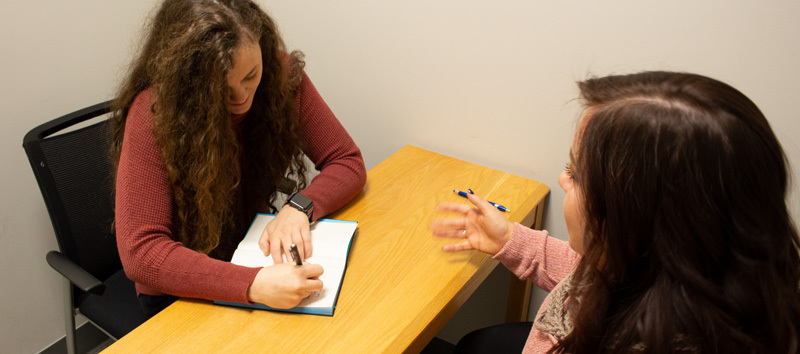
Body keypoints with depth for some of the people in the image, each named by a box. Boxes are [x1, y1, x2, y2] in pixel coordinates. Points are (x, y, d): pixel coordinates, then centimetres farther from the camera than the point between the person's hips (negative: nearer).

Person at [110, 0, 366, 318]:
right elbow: (140, 251, -29)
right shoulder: (154, 113, -24)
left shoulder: (281, 74, -13)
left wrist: (298, 207, -26)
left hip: (256, 254, 5)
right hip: (182, 291, -4)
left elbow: (348, 163, -6)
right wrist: (253, 284, -42)